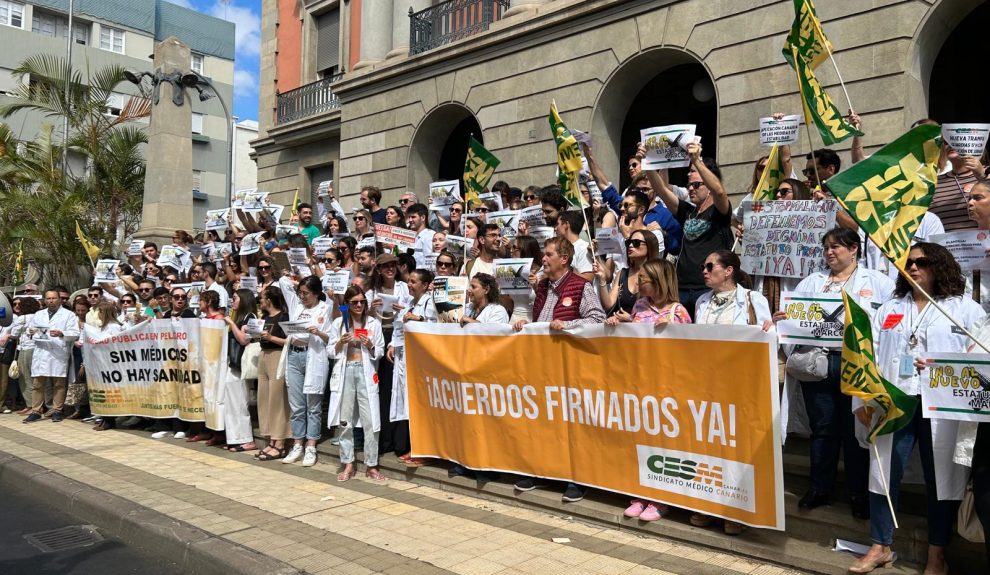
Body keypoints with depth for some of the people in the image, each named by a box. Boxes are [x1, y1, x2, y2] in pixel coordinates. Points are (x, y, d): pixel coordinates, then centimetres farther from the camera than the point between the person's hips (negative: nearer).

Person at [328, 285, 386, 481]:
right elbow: (330, 352, 6)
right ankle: (348, 465, 16)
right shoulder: (338, 323, 5)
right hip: (345, 372, 1)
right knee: (344, 420, 5)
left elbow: (380, 352, 8)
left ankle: (371, 465, 7)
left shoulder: (373, 323, 5)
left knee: (370, 421, -3)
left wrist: (370, 346, -12)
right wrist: (340, 343, -12)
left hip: (365, 372, 0)